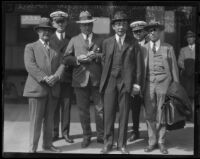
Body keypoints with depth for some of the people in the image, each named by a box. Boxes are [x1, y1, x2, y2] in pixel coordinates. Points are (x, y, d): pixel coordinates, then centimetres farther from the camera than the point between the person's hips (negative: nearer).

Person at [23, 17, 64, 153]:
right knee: (36, 120, -3)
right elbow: (30, 66, -6)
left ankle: (48, 144, 22)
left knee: (50, 120, 10)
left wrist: (56, 76, -12)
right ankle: (33, 148, 5)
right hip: (37, 88, -4)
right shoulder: (30, 47, 8)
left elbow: (62, 64, 8)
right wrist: (44, 78, -17)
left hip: (53, 89, 4)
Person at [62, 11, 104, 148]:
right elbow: (66, 58, 5)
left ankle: (101, 136, 15)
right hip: (80, 79, 1)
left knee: (100, 109, 1)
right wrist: (78, 59, -12)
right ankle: (86, 136, 20)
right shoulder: (74, 40, 12)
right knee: (83, 110, 6)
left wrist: (97, 56, -12)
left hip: (97, 79, 0)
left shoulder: (100, 40, 11)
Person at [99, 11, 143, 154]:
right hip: (110, 81, 1)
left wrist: (137, 83, -4)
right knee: (108, 113, 1)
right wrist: (105, 79, 7)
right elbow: (104, 61, 13)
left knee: (124, 114, 4)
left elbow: (139, 64, 3)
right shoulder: (107, 43, 10)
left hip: (126, 82, -1)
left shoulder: (133, 44, 5)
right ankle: (108, 143, 13)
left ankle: (122, 144, 15)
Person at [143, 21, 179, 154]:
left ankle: (161, 142, 14)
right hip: (148, 84, 1)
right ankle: (152, 142, 15)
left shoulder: (168, 48, 8)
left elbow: (174, 68, 8)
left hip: (163, 83, -1)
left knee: (161, 114, 1)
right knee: (149, 114, 3)